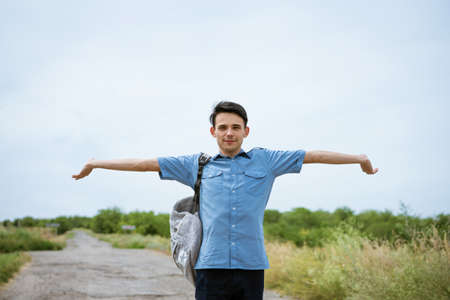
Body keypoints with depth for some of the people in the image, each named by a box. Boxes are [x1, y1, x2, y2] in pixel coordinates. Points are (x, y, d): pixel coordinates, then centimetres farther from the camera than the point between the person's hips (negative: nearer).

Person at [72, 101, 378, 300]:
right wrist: (96, 163, 15)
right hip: (211, 266, 0)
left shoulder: (265, 161, 11)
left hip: (251, 266, 0)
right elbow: (146, 163, 13)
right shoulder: (198, 165, 12)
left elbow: (314, 155, 13)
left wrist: (360, 158, 13)